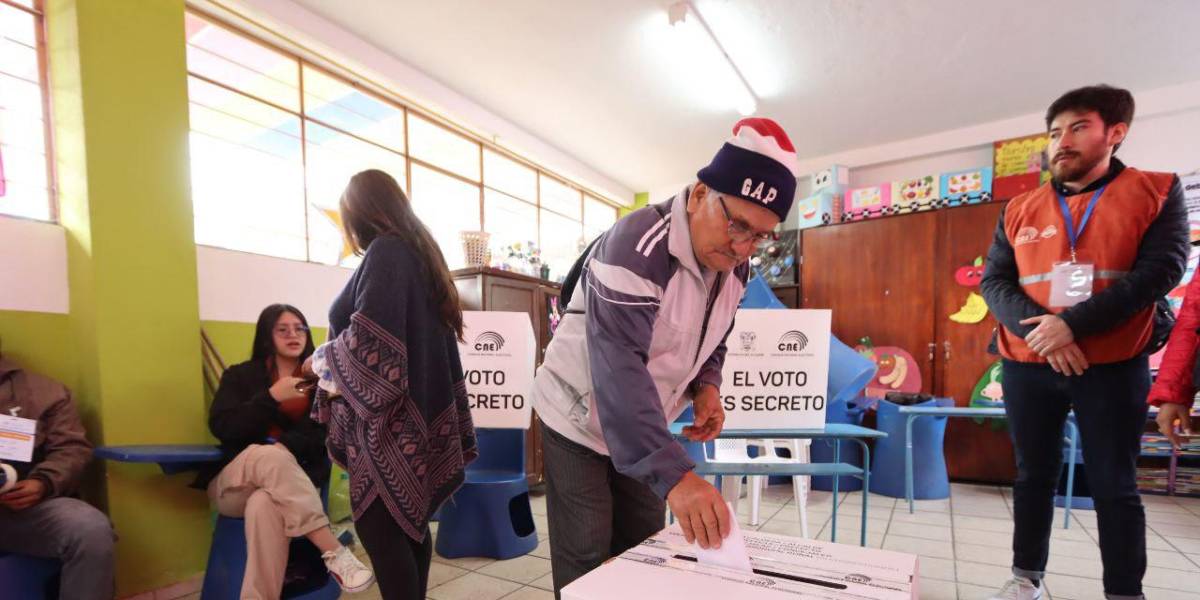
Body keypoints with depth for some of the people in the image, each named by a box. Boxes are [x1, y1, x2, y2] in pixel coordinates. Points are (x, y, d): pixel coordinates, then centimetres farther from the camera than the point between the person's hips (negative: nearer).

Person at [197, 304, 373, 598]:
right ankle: (335, 553, -43)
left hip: (294, 481, 0)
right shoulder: (240, 375, 10)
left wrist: (288, 445, -21)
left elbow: (326, 432, -1)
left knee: (264, 506, -38)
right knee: (268, 455, -37)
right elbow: (221, 427, -5)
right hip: (233, 485, 0)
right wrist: (272, 396, -17)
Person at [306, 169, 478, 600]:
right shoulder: (420, 253, 15)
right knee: (409, 523, 15)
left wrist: (322, 360, -3)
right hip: (418, 412, 9)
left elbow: (370, 340, -22)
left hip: (388, 417, -9)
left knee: (378, 527, -2)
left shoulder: (385, 253, -11)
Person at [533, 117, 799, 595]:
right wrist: (674, 474, -47)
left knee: (643, 546, 16)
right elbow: (618, 367, -39)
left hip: (641, 427, 7)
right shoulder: (637, 248, -30)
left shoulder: (735, 267, -3)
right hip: (578, 419, -7)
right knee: (586, 556, 2)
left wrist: (706, 386, -11)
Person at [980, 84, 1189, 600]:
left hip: (1114, 367, -2)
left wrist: (1072, 324, -20)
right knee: (1034, 474, 12)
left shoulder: (1157, 192, 2)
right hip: (1028, 367, 3)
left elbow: (1160, 270, -10)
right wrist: (1039, 331, -15)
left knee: (1114, 485, 6)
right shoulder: (1019, 211, 7)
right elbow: (994, 281, 2)